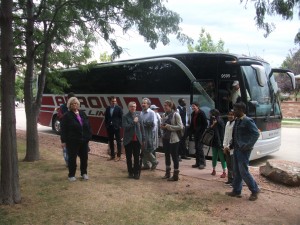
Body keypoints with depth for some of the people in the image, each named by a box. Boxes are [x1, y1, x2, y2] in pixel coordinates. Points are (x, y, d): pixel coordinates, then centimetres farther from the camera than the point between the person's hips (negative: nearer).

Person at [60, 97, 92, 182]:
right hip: (72, 141, -4)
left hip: (84, 140, 5)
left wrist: (89, 136, 5)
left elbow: (88, 126, 10)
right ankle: (71, 175, 19)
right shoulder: (67, 116, -5)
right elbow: (63, 129, -8)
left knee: (84, 157, 12)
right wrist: (63, 141, -11)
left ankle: (84, 173, 28)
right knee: (72, 158, 5)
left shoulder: (82, 114, 9)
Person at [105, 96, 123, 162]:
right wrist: (106, 125, 3)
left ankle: (118, 156, 10)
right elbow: (106, 118, 11)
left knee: (118, 141, 3)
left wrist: (120, 125, -11)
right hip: (109, 127, 5)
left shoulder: (119, 108, -4)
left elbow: (121, 118, -5)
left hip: (116, 127, -4)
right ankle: (112, 155, 21)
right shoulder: (107, 108, 8)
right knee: (110, 141, 11)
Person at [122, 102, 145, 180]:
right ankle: (130, 172, 21)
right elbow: (125, 127, -16)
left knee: (137, 158, 5)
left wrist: (143, 139, 7)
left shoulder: (138, 116, 7)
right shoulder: (125, 117, -3)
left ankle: (136, 173, 15)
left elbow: (141, 128, 9)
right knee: (129, 158, 8)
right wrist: (133, 122, -20)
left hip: (137, 140, 2)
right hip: (128, 141, -2)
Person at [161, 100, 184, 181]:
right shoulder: (164, 115, 7)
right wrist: (162, 126, -4)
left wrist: (168, 126, -19)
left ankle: (176, 175, 10)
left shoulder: (175, 114, -11)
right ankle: (167, 173, 30)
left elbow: (180, 126, -17)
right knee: (167, 155, 16)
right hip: (165, 138, 7)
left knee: (174, 156, 1)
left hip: (173, 139, -7)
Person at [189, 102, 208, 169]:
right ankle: (198, 163, 18)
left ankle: (202, 163, 3)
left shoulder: (201, 113, -11)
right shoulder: (193, 114, 11)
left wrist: (202, 132, -16)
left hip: (201, 133, -7)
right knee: (196, 148, 10)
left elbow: (205, 124, -12)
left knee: (200, 148, -7)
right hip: (195, 133, 8)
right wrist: (191, 131, 7)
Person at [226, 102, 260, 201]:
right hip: (236, 149, 9)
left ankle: (255, 190, 14)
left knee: (243, 171, -3)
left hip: (243, 150, -9)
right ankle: (236, 191, 23)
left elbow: (256, 134, -17)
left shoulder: (248, 121, -14)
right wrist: (232, 145, 10)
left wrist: (248, 146, -19)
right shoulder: (237, 120, 11)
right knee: (236, 171, 13)